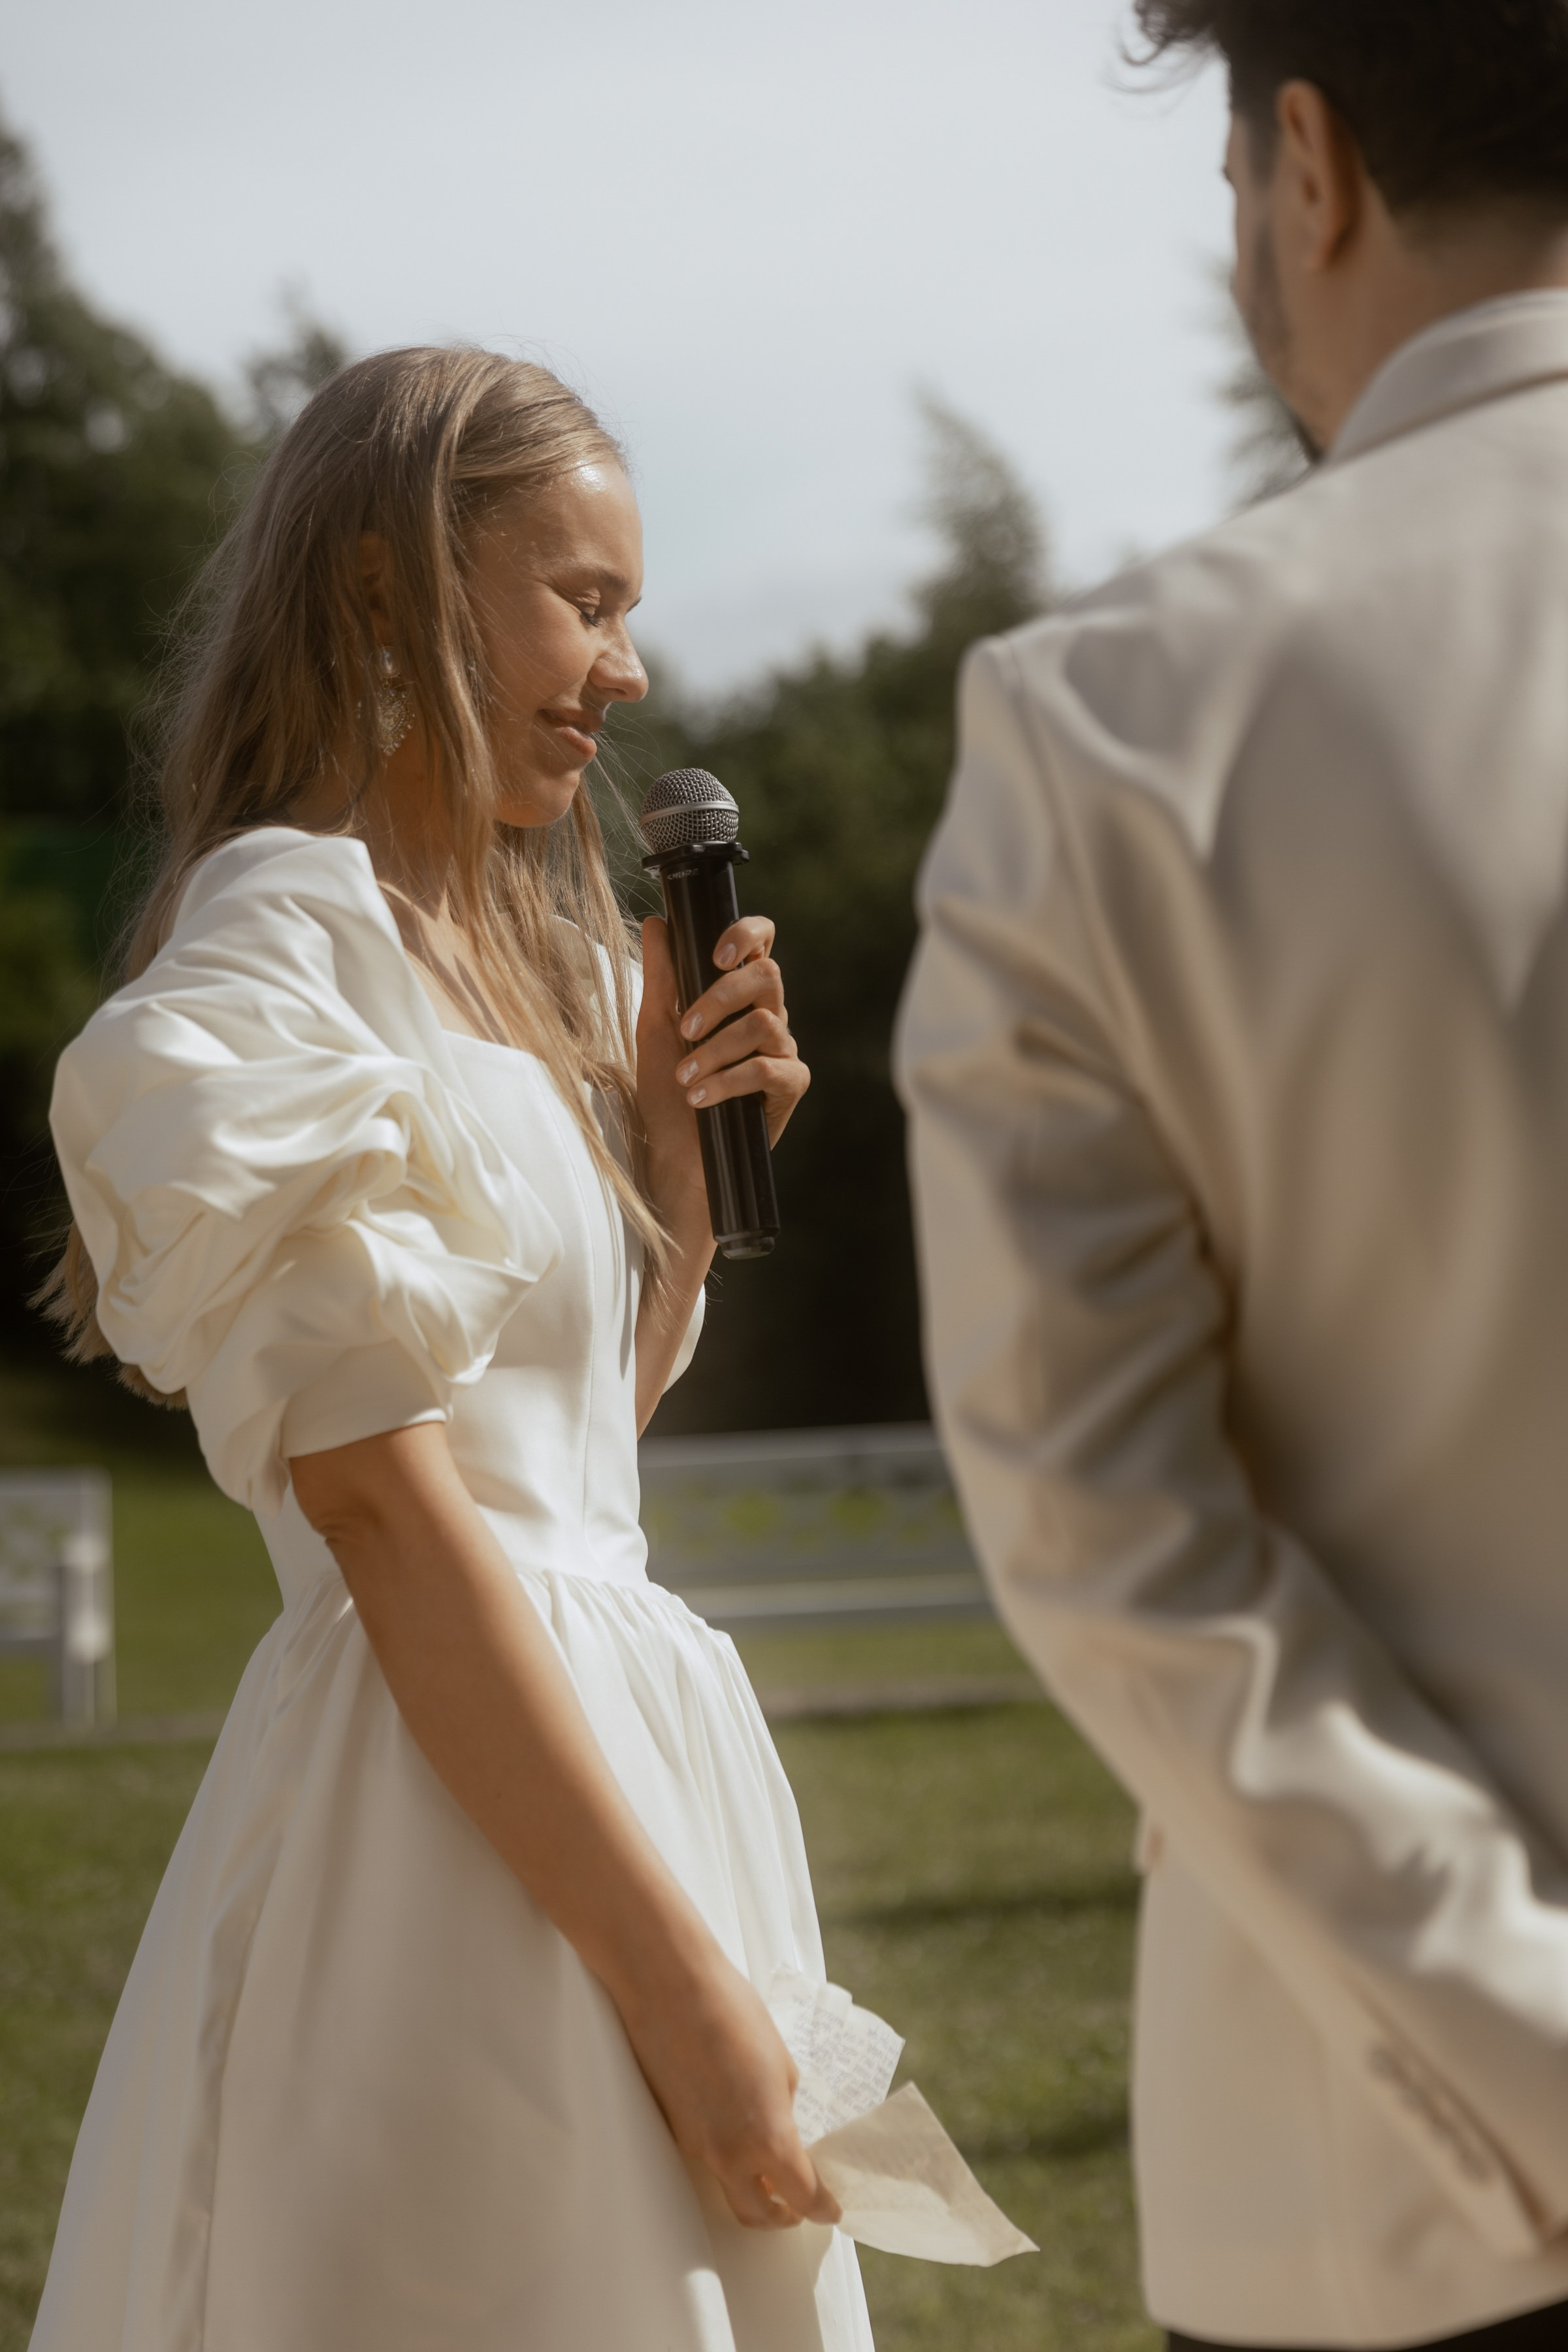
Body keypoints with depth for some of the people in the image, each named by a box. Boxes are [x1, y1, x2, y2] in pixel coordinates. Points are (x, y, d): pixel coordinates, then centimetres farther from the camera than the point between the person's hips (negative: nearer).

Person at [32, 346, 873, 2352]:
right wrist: (682, 1979, -21)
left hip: (618, 1720, 9)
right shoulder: (284, 938, -13)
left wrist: (669, 1121, 7)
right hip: (446, 1774, -9)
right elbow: (387, 1509, -19)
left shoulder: (500, 944, 15)